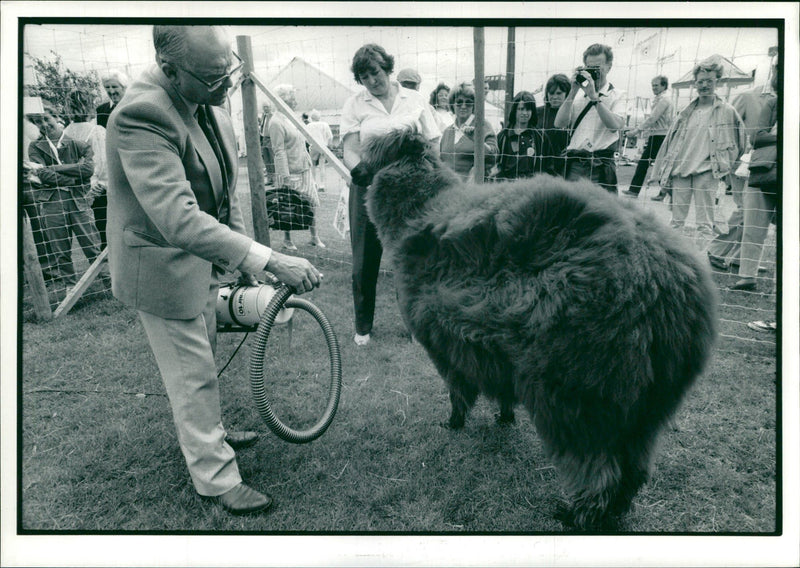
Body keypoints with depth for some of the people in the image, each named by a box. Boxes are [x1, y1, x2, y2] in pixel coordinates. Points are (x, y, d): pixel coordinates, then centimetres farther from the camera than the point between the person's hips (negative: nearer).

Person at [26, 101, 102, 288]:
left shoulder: (75, 142, 8)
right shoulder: (35, 147, 11)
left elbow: (88, 167, -9)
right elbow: (43, 175, -4)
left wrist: (53, 168, -9)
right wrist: (74, 178, -9)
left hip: (78, 200, -1)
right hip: (51, 202, 1)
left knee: (93, 247, -2)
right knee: (60, 252, 7)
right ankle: (70, 287, 17)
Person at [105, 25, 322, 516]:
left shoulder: (210, 105, -5)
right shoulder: (142, 116, -32)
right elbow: (178, 219, -42)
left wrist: (242, 259, 9)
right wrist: (270, 260, -45)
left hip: (203, 260, 8)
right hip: (164, 268, -8)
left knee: (204, 360, 25)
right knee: (193, 376, 5)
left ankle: (212, 433, 48)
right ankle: (217, 479, 22)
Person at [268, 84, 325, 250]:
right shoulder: (276, 122, -13)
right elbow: (279, 152, -17)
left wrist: (308, 164, 18)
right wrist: (285, 177, -20)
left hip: (305, 169, 8)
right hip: (290, 173, -8)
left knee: (312, 203, 9)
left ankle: (314, 237, 20)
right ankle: (287, 239, 18)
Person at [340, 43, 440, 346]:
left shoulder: (415, 100, 8)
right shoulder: (355, 105, 6)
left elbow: (433, 143, 9)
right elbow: (349, 152, -2)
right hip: (368, 188, 0)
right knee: (365, 261, 4)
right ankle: (363, 327, 21)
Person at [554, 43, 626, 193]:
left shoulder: (616, 95, 8)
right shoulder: (577, 95, 16)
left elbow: (616, 125, -12)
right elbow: (559, 123, 2)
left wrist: (594, 96, -13)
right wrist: (573, 92, -3)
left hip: (601, 165, -2)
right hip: (574, 165, 2)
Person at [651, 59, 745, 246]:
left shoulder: (727, 111, 2)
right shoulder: (687, 111, 12)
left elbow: (735, 144, 8)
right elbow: (671, 141, 14)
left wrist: (725, 167, 4)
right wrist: (663, 173, 11)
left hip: (706, 172, -3)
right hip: (680, 170, 4)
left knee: (705, 223, -1)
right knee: (677, 220, 7)